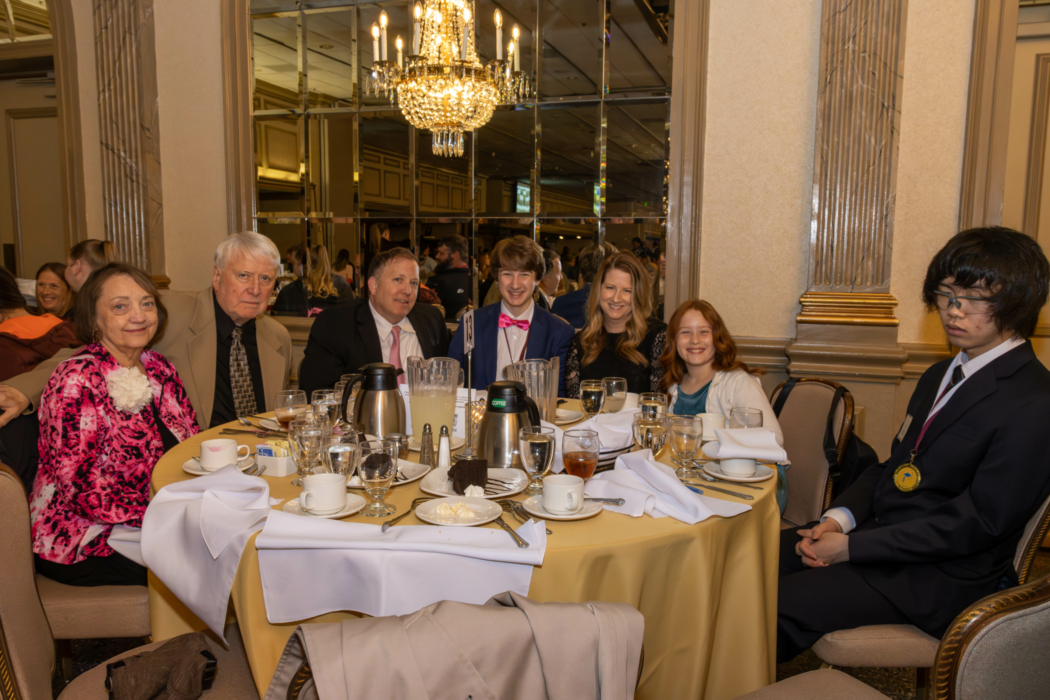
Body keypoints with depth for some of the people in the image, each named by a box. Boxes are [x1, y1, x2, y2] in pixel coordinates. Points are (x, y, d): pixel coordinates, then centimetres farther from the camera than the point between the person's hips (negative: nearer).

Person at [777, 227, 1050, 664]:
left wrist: (850, 547, -19)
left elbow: (976, 523, -20)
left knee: (776, 605, -21)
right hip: (879, 531, 8)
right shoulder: (940, 377, 13)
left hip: (942, 579, -8)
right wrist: (839, 519, -5)